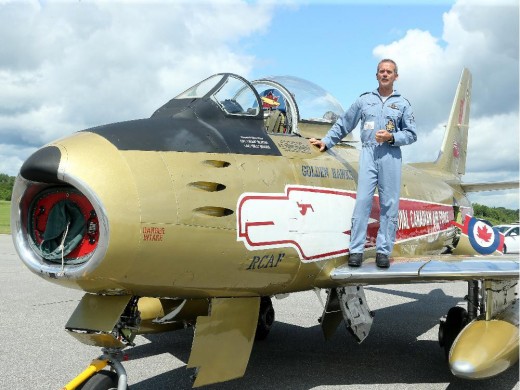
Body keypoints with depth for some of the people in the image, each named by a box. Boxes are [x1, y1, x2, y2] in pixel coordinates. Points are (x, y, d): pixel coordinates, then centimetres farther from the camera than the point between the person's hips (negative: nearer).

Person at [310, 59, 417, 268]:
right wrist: (326, 141, 12)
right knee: (362, 200, -8)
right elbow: (343, 124, 17)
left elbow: (411, 134, 9)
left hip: (391, 155, 0)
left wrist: (391, 137, -7)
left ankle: (383, 251, 4)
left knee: (389, 204, -1)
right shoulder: (364, 100, 15)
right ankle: (356, 250, -7)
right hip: (368, 153, 0)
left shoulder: (402, 104, 13)